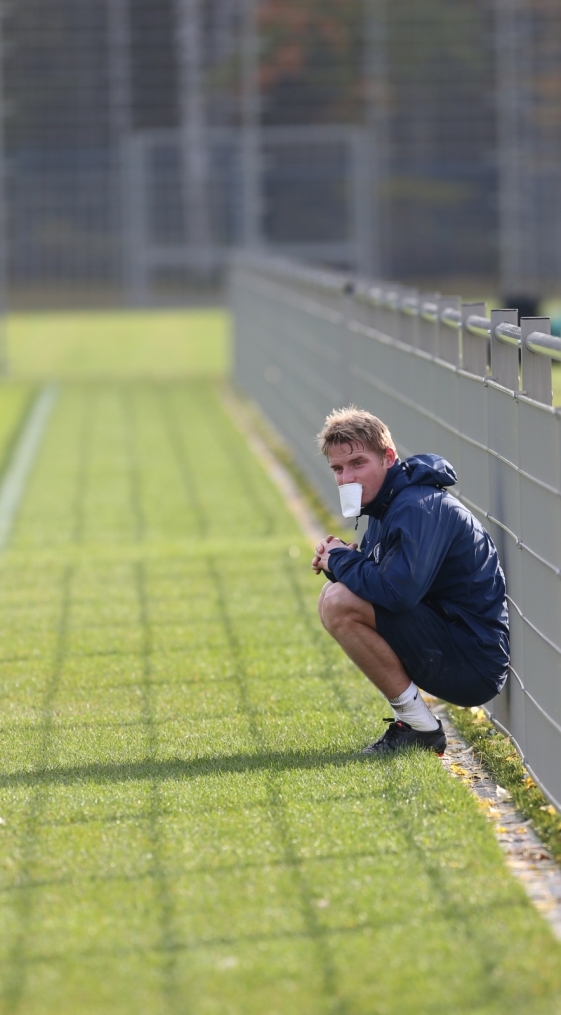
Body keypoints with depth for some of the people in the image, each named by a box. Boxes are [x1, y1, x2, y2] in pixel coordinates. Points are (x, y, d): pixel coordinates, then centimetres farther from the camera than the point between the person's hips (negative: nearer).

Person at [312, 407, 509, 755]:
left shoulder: (419, 508, -18)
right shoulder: (387, 504, 13)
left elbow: (398, 591, -32)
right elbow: (377, 578, 22)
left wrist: (341, 560, -13)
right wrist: (340, 561, -2)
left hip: (476, 662, -11)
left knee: (339, 603, -20)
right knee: (339, 593, 17)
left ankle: (419, 726, -11)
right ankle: (411, 717, 11)